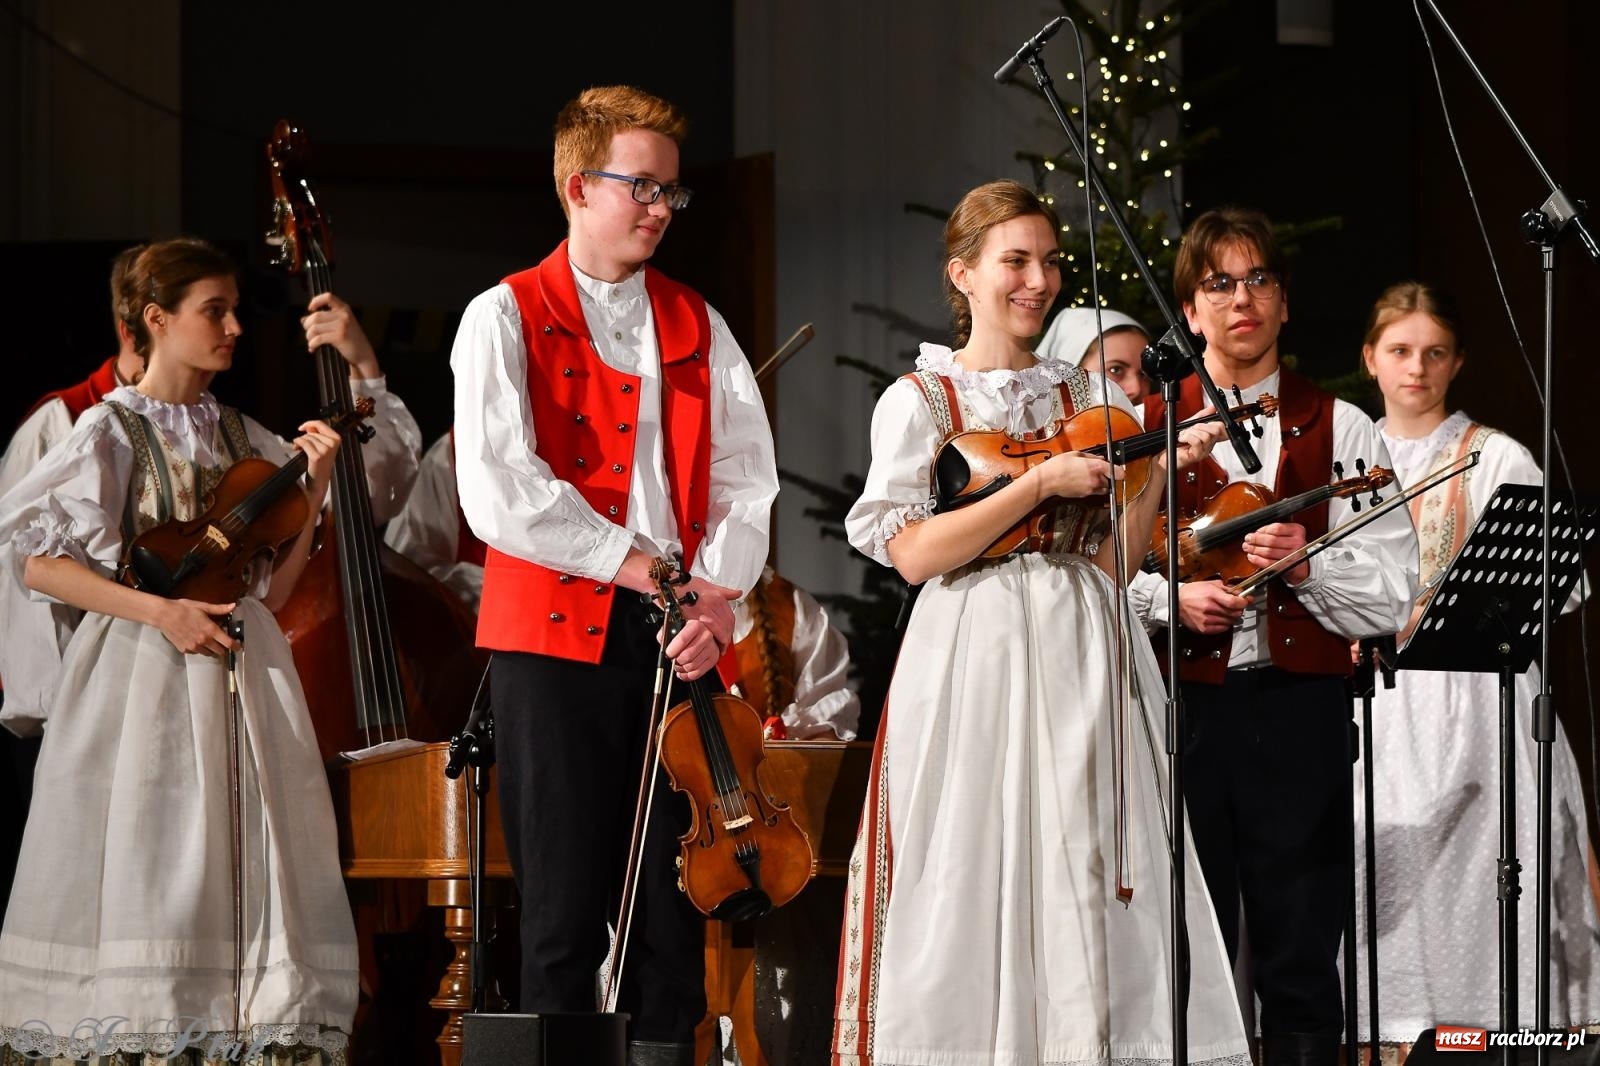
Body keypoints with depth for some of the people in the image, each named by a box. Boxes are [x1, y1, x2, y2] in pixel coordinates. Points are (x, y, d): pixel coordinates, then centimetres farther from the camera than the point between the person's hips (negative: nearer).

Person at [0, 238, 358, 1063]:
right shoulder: (113, 430, -2)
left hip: (242, 675, 5)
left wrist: (315, 486, 0)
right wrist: (160, 610, -15)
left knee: (248, 873, -1)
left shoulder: (240, 437, 13)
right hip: (145, 677, -5)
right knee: (148, 865, -7)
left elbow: (270, 589, 11)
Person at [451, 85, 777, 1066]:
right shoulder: (506, 319, 2)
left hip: (680, 648, 4)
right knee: (565, 911, -2)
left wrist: (717, 599, -9)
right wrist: (641, 569, -11)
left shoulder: (698, 326, 16)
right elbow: (499, 496, -10)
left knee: (675, 904, 3)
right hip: (555, 640, -4)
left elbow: (746, 478, 8)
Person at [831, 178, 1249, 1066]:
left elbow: (1111, 557, 10)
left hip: (1083, 658, 3)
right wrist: (1041, 483, -14)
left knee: (1087, 874, -4)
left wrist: (1161, 477, -5)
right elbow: (914, 554, -10)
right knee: (978, 882, -7)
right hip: (974, 657, -3)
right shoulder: (919, 401, 3)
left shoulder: (1088, 398, 14)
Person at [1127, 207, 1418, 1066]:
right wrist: (1173, 599, -13)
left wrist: (1307, 565, -14)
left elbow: (1391, 595, 3)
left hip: (1301, 711, 0)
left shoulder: (1340, 431, 8)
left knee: (1301, 960, 2)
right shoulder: (1145, 431, 9)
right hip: (1181, 706, 0)